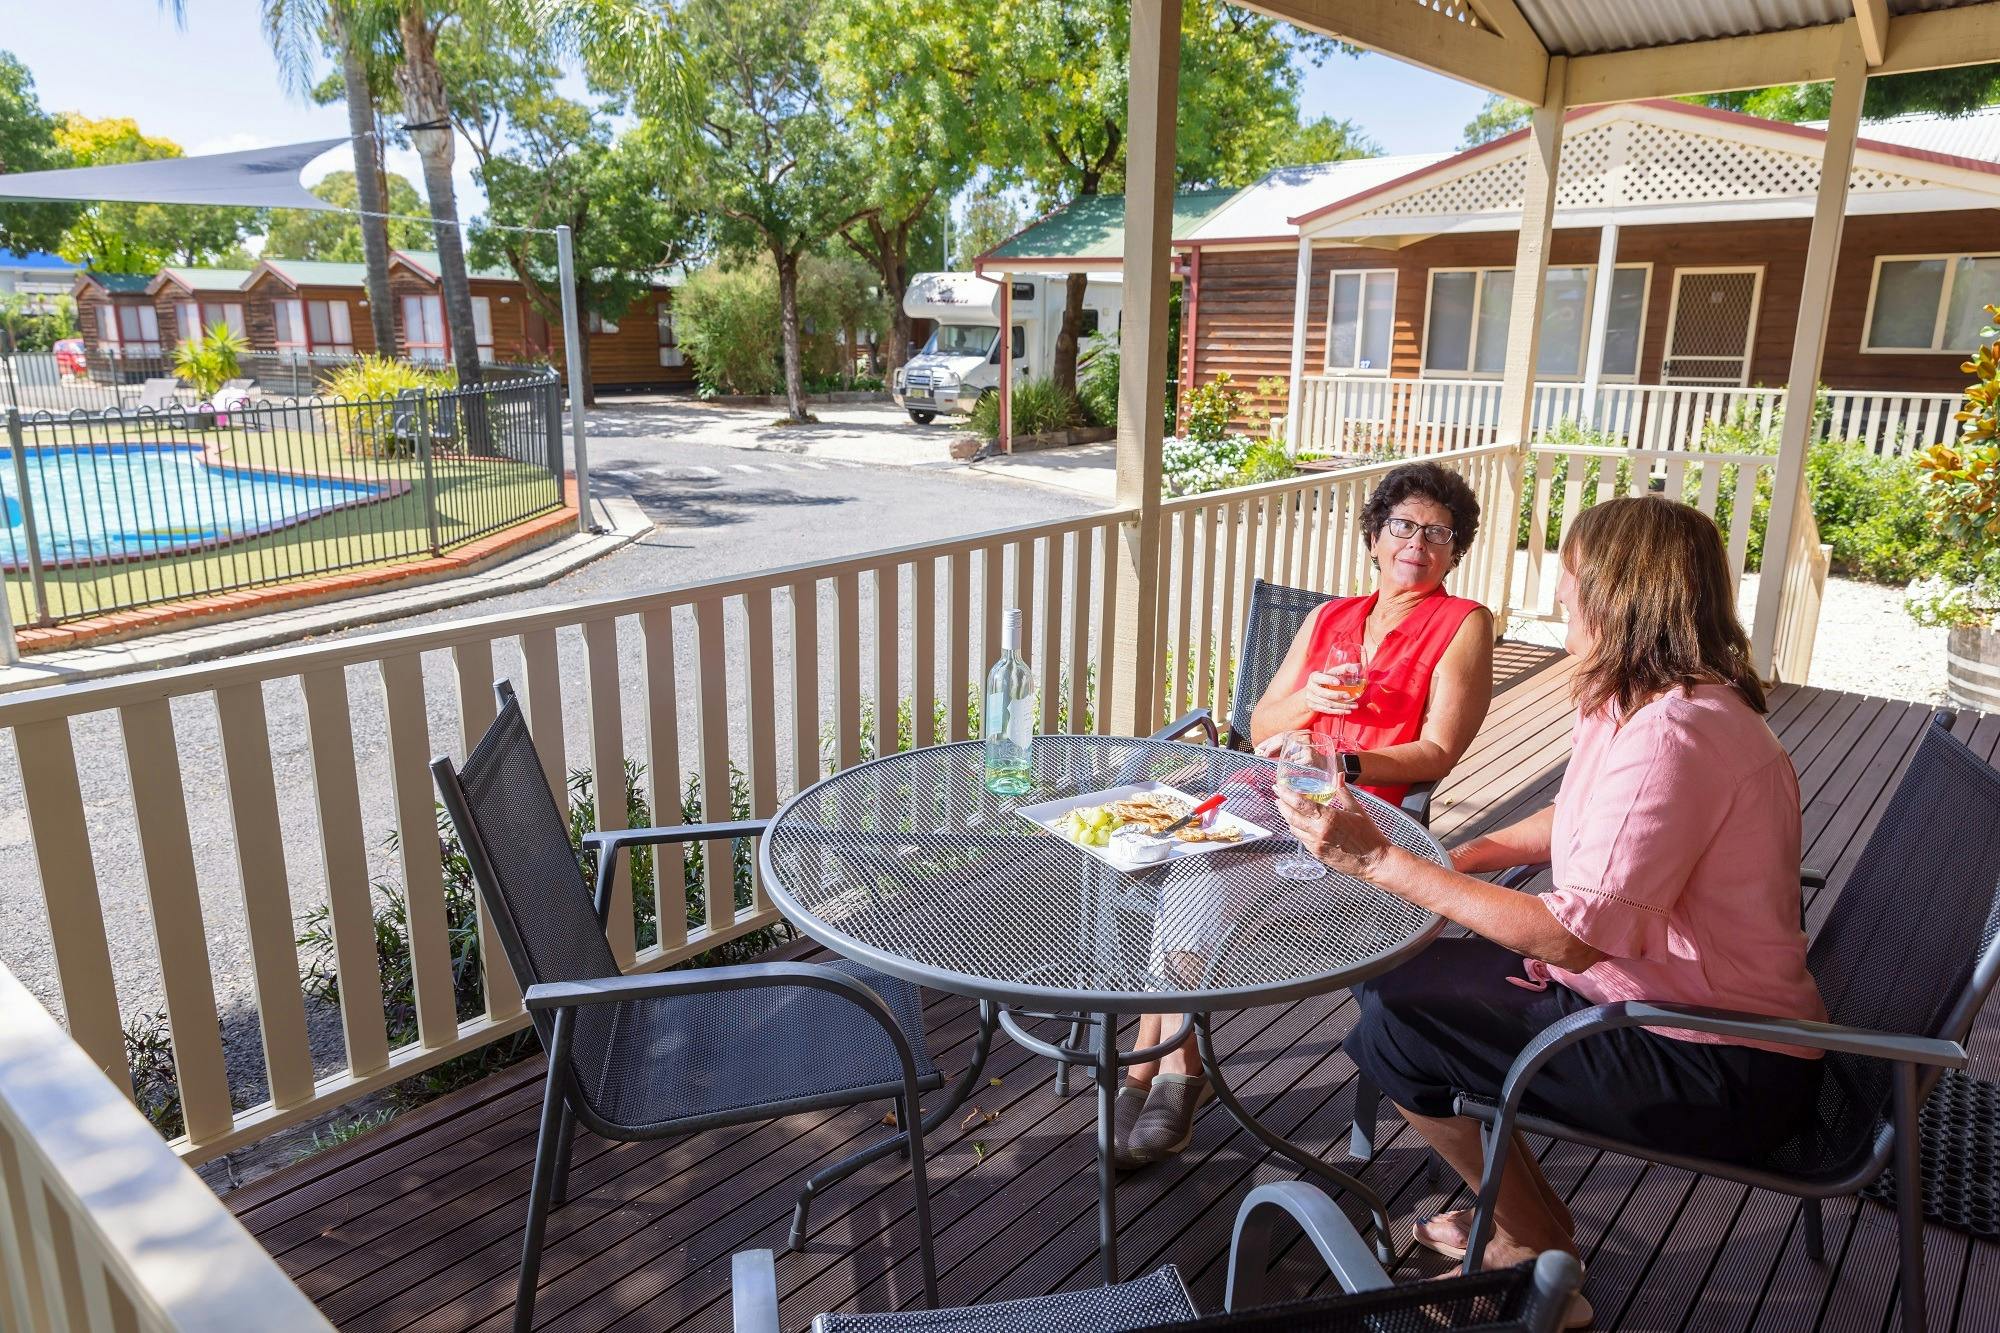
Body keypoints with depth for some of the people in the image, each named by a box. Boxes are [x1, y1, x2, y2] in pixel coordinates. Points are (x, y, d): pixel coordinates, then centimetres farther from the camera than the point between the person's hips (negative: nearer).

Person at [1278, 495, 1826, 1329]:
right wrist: (1467, 856, -1)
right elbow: (1577, 820, 17)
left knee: (1396, 1030, -13)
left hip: (1718, 1072, -10)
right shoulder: (1640, 703, 4)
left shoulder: (1673, 735, -29)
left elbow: (1575, 936, -31)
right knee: (1394, 973, 8)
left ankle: (1541, 1254, 12)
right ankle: (1517, 1217, 23)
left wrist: (1381, 862, -30)